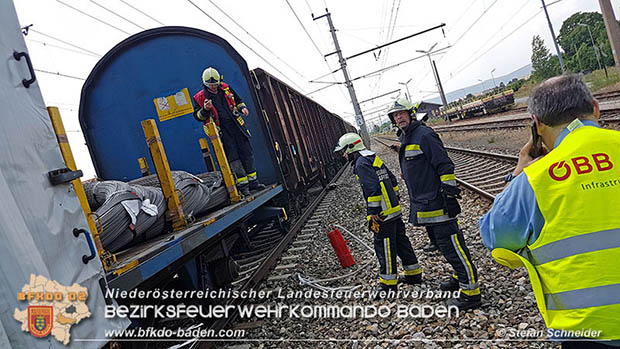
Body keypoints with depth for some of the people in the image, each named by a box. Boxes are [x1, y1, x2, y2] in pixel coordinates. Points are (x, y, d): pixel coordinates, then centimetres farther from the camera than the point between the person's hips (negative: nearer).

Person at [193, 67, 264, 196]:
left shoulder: (225, 88, 8)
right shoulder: (200, 97, -1)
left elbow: (238, 100, 22)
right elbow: (197, 116, 0)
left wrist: (242, 108, 2)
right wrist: (205, 110, -19)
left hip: (237, 126, 4)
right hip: (222, 131, -4)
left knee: (247, 154, 5)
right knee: (233, 157, -4)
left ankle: (252, 181, 16)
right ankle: (242, 185, 3)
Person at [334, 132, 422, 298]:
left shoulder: (361, 163, -14)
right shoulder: (374, 158, 15)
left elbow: (373, 189, -23)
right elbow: (392, 180, 21)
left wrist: (373, 213, -20)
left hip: (383, 214, -10)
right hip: (394, 210, 10)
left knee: (383, 247, -1)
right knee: (401, 242, 18)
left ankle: (388, 284, 8)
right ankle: (414, 274, 30)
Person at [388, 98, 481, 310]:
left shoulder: (424, 135, -12)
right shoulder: (405, 140, 17)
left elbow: (445, 166, -16)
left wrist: (449, 194, -20)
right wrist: (415, 202, 27)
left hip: (437, 204, -10)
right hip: (423, 205, 10)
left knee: (451, 244, -6)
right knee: (440, 242, 20)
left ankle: (471, 293, 3)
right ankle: (461, 277, 37)